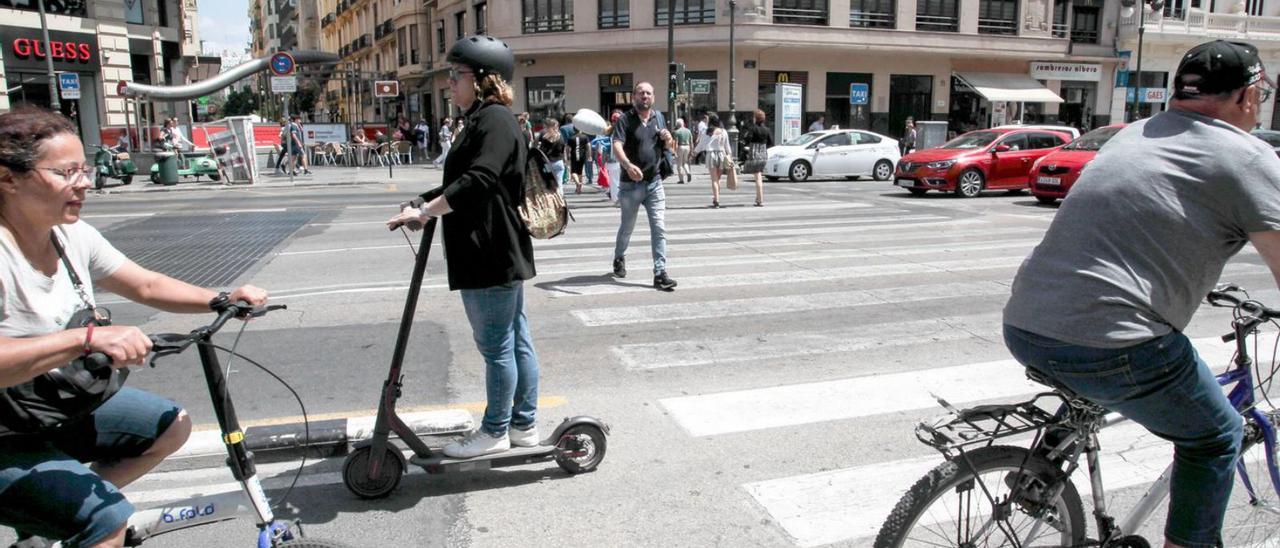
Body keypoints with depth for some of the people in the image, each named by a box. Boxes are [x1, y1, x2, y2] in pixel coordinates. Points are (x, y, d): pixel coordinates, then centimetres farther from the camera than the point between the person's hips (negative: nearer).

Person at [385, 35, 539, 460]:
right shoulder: (484, 120, 18)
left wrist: (425, 211, -26)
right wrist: (426, 203, 17)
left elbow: (477, 180, -28)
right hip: (500, 253, 10)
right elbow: (465, 181, 23)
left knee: (496, 346, 2)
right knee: (515, 341, 14)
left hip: (491, 258, -10)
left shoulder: (495, 119, -15)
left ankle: (495, 431, 15)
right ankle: (524, 424, 25)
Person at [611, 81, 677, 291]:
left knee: (659, 228, -4)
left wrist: (668, 139, -5)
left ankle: (660, 273, -2)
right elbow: (616, 146, -22)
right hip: (631, 184, -3)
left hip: (654, 182, 3)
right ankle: (619, 259, 40)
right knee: (627, 227, 14)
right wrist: (628, 165, -41)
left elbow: (668, 147, 19)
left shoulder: (659, 117, 9)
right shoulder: (625, 120, -7)